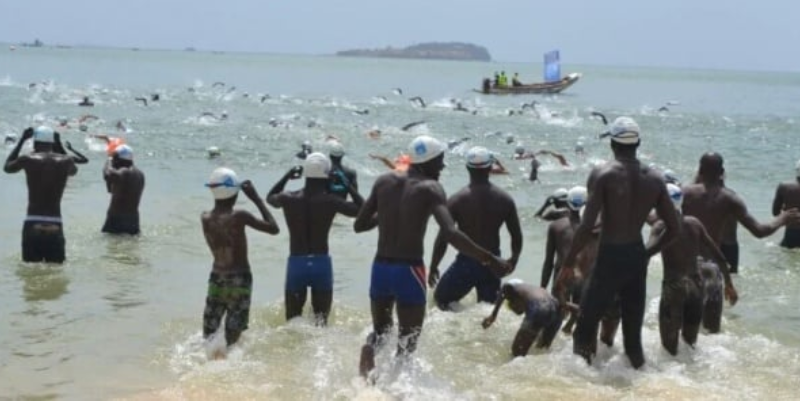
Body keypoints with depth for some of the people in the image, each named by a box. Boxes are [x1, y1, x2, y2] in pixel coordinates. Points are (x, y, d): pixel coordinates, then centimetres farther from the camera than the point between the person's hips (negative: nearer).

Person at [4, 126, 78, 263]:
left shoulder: (28, 159, -1)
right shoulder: (65, 161, 4)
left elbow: (7, 167, 21)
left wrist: (21, 140, 25)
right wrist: (59, 145, 32)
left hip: (32, 225, -1)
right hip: (55, 227, 1)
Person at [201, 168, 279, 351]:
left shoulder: (205, 219, -2)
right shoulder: (238, 216, -17)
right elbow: (273, 228, -11)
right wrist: (256, 199, -6)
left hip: (216, 279, 4)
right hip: (239, 281, -4)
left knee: (208, 336, 11)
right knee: (233, 338, 1)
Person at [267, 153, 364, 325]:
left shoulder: (288, 199, -2)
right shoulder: (330, 201, -10)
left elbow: (270, 197, 22)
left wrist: (286, 177, 26)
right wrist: (348, 186, 5)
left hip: (296, 264, 2)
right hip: (321, 264, -2)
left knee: (292, 322, 11)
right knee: (321, 320, 9)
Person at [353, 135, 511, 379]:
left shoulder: (384, 181, 6)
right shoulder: (430, 189, -9)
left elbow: (359, 225, 10)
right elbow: (451, 234, -23)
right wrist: (489, 260, -22)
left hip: (380, 268, 5)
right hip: (408, 271, -5)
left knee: (380, 330, 23)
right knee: (407, 342, 10)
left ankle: (370, 348, -9)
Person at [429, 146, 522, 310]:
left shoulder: (457, 200, -11)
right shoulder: (504, 199, -2)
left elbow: (443, 237, -11)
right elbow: (517, 236, 4)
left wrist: (433, 267, 1)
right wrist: (513, 260, 22)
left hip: (466, 263, -4)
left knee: (440, 298, 10)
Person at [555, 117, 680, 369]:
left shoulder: (602, 175, -11)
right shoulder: (654, 179, 3)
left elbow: (587, 226, -19)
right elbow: (672, 229, 6)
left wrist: (568, 263, -10)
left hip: (610, 258, -5)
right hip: (638, 258, 5)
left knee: (585, 328, 6)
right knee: (633, 333, 14)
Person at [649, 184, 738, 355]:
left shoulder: (661, 227, -8)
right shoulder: (694, 223, 7)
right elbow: (717, 254, 10)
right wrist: (729, 283, 17)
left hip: (674, 286, -5)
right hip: (696, 285, 5)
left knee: (670, 346, 3)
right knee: (690, 343, 18)